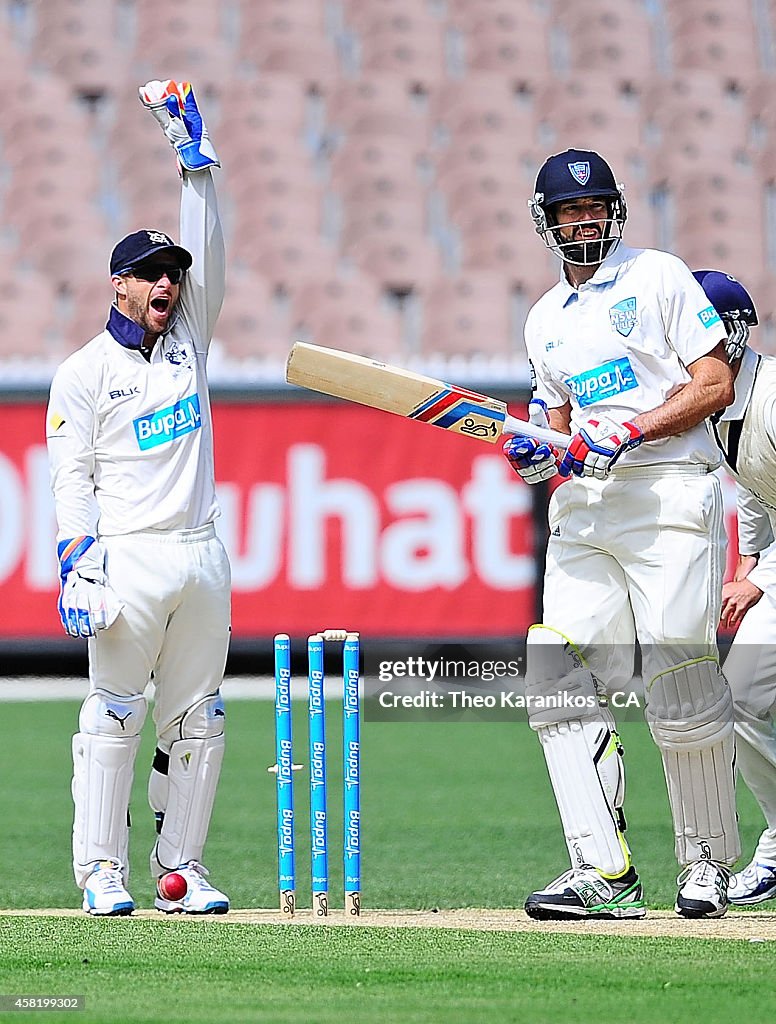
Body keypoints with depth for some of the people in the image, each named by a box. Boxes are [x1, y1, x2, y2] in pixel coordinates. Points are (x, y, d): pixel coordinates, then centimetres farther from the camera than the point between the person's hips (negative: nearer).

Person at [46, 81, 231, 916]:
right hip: (126, 557, -5)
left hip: (199, 556, 5)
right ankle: (101, 871, -3)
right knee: (111, 714, -5)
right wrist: (77, 568, -14)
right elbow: (71, 476, -3)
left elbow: (206, 250, 5)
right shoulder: (85, 371, 2)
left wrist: (193, 151, -1)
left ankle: (180, 868, 10)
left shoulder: (188, 339, 14)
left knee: (195, 720, 5)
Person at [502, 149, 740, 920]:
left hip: (669, 491, -6)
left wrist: (630, 431, -14)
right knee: (555, 681, -8)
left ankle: (708, 865, 7)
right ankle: (604, 875, -10)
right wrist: (538, 454, 2)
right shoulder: (545, 320, 20)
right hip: (583, 508, 6)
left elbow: (715, 386, -4)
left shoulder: (660, 278, 3)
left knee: (683, 693, -9)